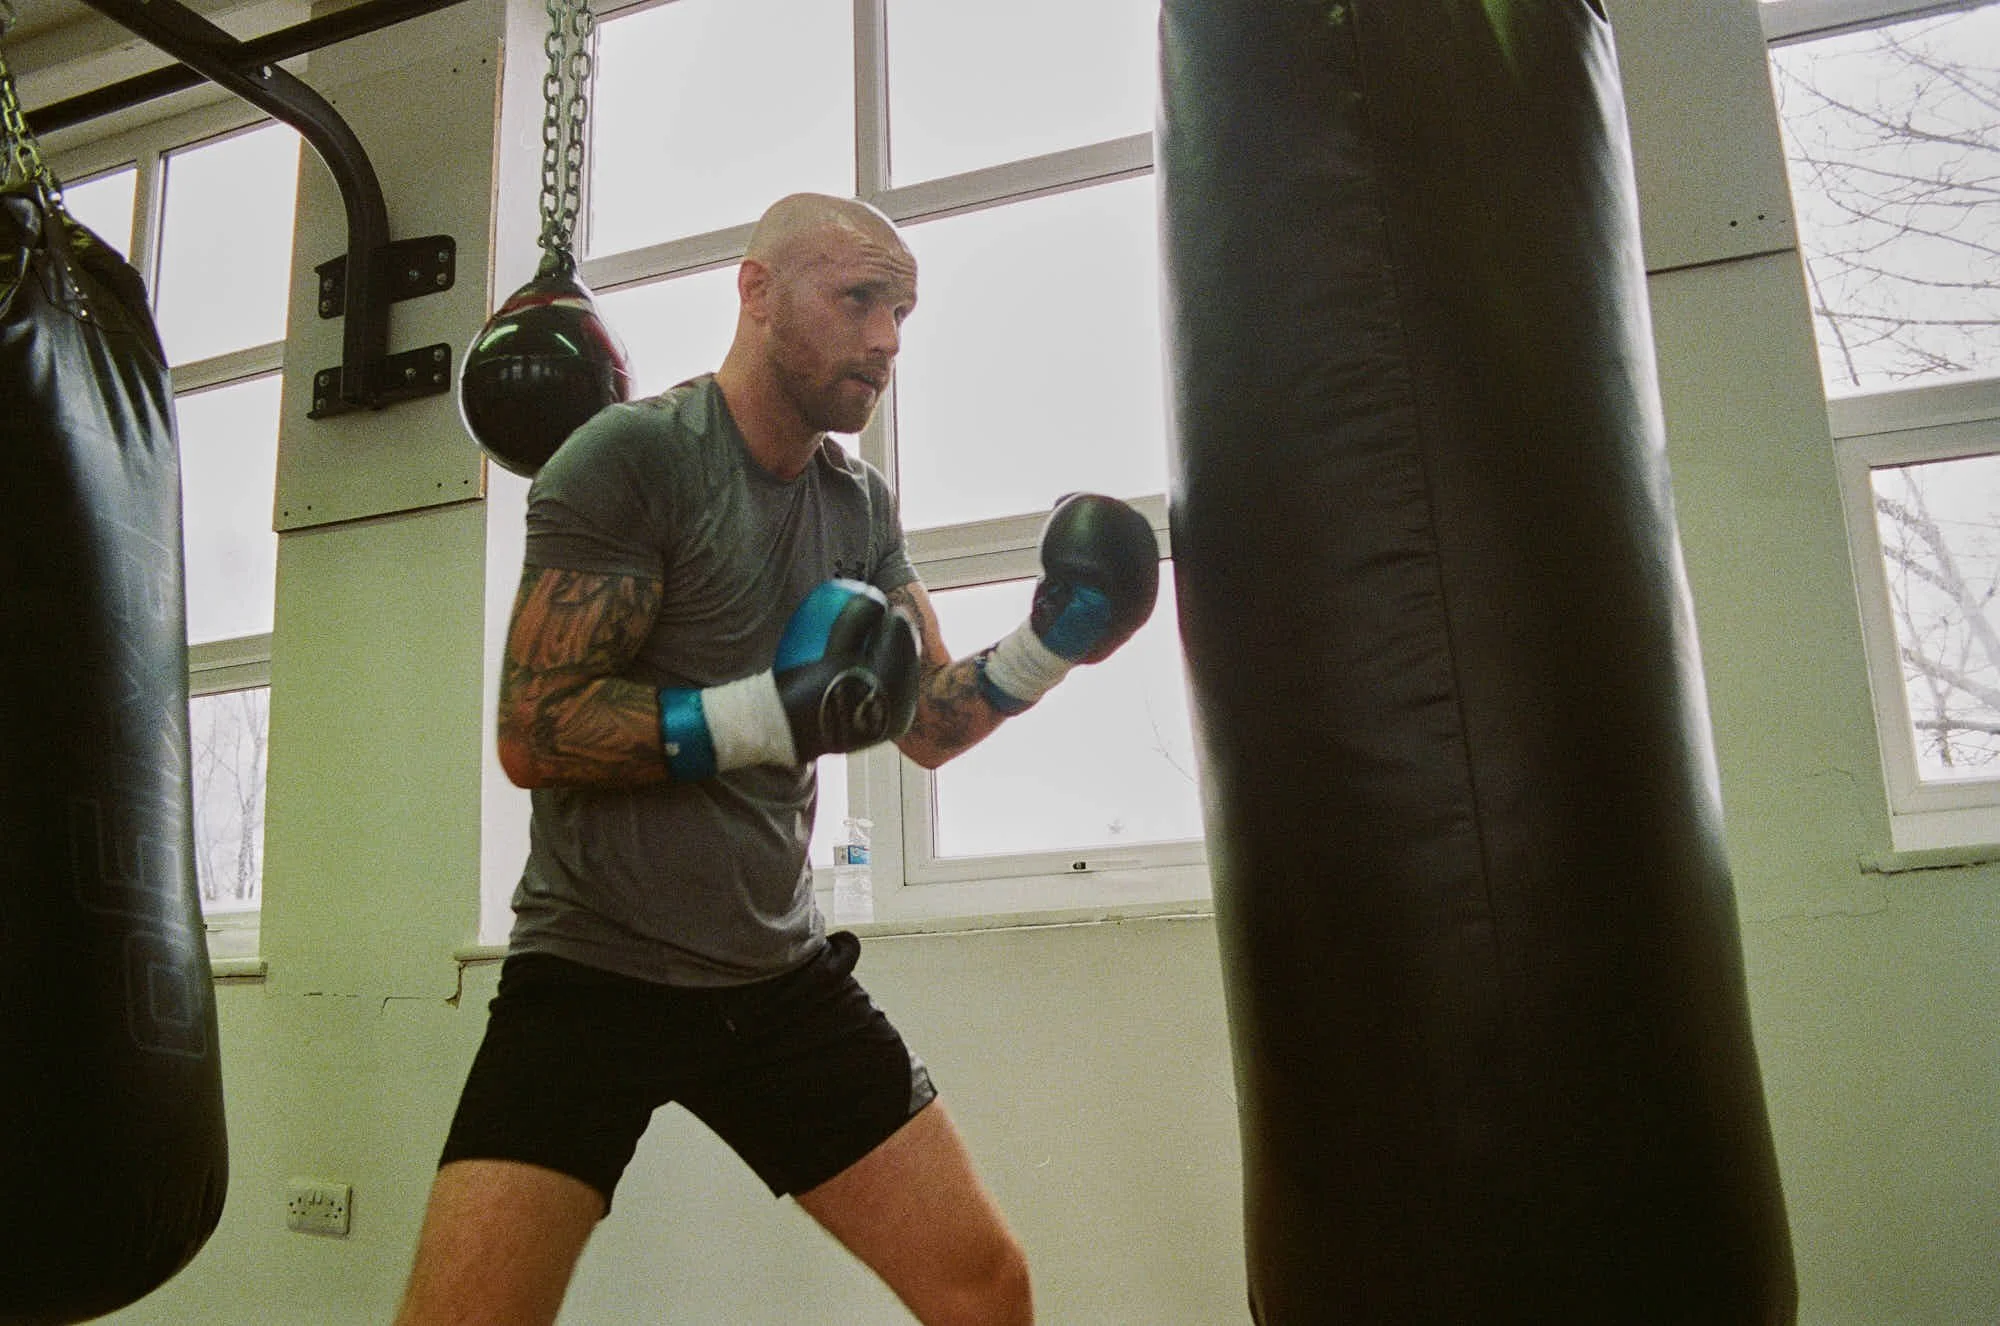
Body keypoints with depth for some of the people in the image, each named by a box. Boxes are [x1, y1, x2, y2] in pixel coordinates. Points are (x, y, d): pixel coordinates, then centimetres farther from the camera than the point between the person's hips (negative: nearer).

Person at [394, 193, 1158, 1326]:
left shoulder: (862, 504, 7)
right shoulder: (633, 457, -13)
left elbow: (928, 724, 9)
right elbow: (535, 732, -17)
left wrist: (1050, 646, -7)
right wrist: (768, 713, -25)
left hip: (784, 979, 5)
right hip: (596, 974, -5)